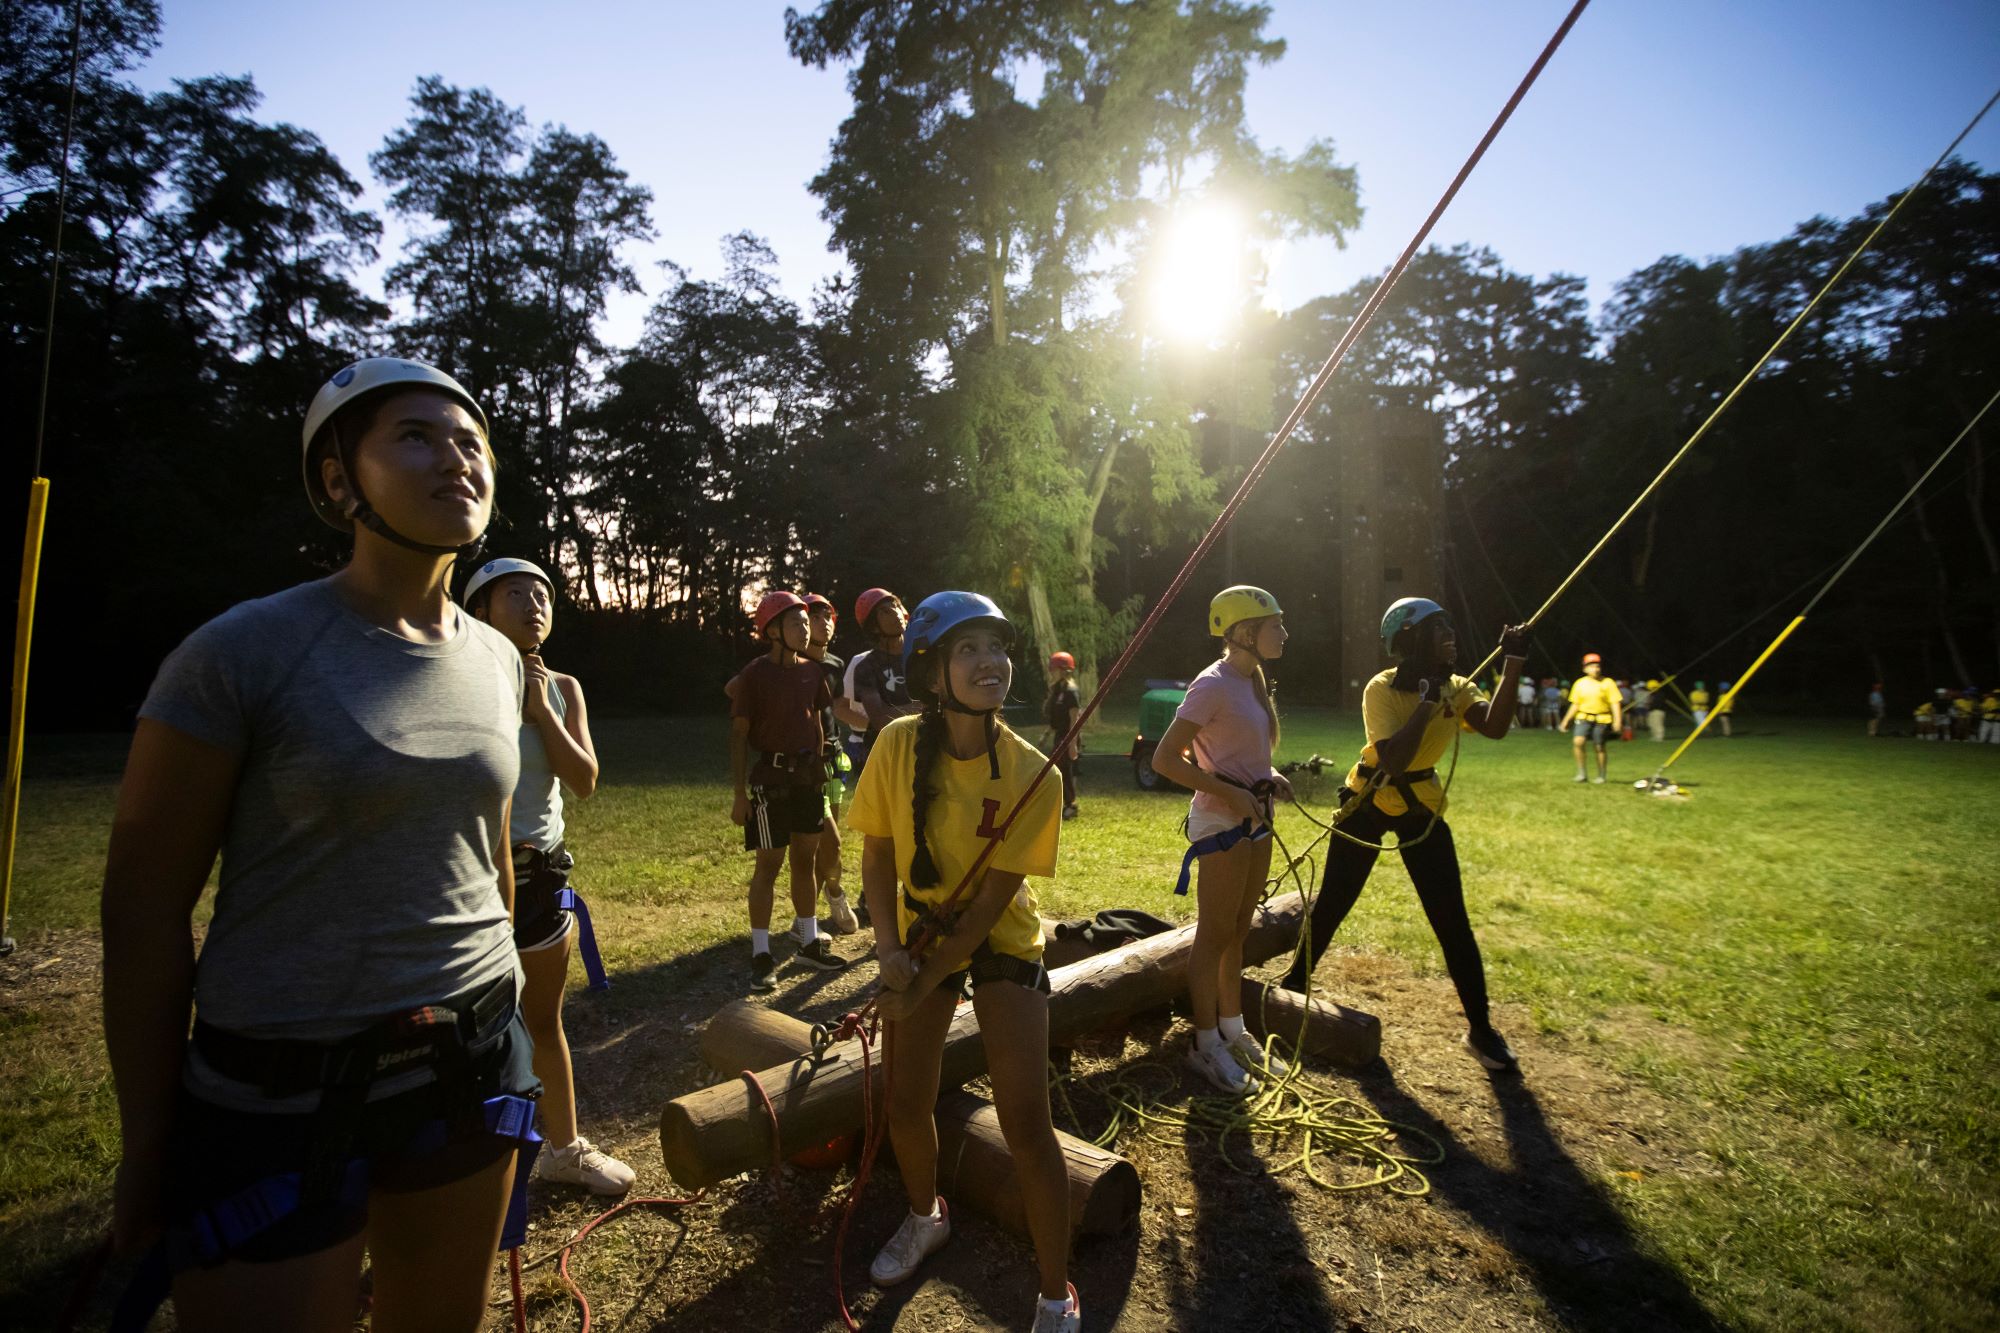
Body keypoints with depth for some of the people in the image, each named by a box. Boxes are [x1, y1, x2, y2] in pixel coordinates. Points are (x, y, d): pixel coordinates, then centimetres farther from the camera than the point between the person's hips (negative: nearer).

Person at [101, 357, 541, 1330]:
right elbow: (144, 903, -8)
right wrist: (146, 1141, -4)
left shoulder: (497, 660, 2)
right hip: (280, 1085, -4)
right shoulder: (244, 652, -13)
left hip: (471, 1062, 5)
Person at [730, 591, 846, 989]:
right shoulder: (755, 674, -11)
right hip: (771, 775, -6)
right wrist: (740, 794, -13)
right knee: (768, 865, 0)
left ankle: (809, 944, 25)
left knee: (805, 859, 13)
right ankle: (760, 956, 10)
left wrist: (819, 772, 14)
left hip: (808, 775, 6)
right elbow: (739, 734, -10)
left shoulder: (812, 671, 6)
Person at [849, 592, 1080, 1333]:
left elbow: (990, 902, -21)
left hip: (1003, 942, -3)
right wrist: (889, 945, -18)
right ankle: (925, 1219, 46)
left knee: (1025, 1121, -7)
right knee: (906, 1101, 13)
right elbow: (877, 852, -6)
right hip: (921, 932, 3)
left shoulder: (1031, 774, -25)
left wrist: (921, 988, -18)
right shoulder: (898, 744, -19)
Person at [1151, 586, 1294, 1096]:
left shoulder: (1253, 680, 10)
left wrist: (1268, 777, 4)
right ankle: (1206, 1045, 16)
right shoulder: (1214, 685, -17)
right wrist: (1231, 794, -22)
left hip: (1254, 819, 9)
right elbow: (1165, 759, -21)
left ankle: (1233, 1031, 32)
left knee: (1237, 933, 18)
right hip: (1221, 821, -9)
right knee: (1215, 934, 2)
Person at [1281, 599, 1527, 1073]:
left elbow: (1494, 728, -26)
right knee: (1332, 904, 8)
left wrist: (1512, 665, -31)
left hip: (1422, 808, 3)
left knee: (1453, 923, 2)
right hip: (1369, 803, -3)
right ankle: (1296, 982, 30)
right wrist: (1427, 701, -31)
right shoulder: (1382, 689, -19)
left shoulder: (1455, 688, -5)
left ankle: (1480, 1029, 15)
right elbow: (1393, 760, -32)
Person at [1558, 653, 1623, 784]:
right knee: (1578, 742, -19)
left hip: (1602, 720, -2)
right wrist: (1566, 720, 11)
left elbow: (1615, 703, -4)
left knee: (1599, 747, 4)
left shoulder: (1607, 683, -1)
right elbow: (1575, 704, 13)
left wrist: (1617, 720, -15)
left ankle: (1601, 776, 21)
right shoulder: (1580, 683, 7)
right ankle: (1581, 773, -9)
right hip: (1584, 718, 2)